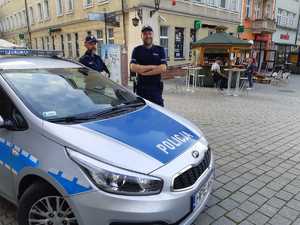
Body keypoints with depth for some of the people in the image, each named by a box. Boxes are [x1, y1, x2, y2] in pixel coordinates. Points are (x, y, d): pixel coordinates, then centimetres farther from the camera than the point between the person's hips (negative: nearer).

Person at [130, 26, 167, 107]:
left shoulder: (160, 50, 5)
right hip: (141, 87, 0)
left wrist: (143, 71, -10)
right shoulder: (137, 50, 6)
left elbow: (163, 68, -7)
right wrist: (152, 67, -11)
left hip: (156, 87, 0)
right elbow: (133, 67, -8)